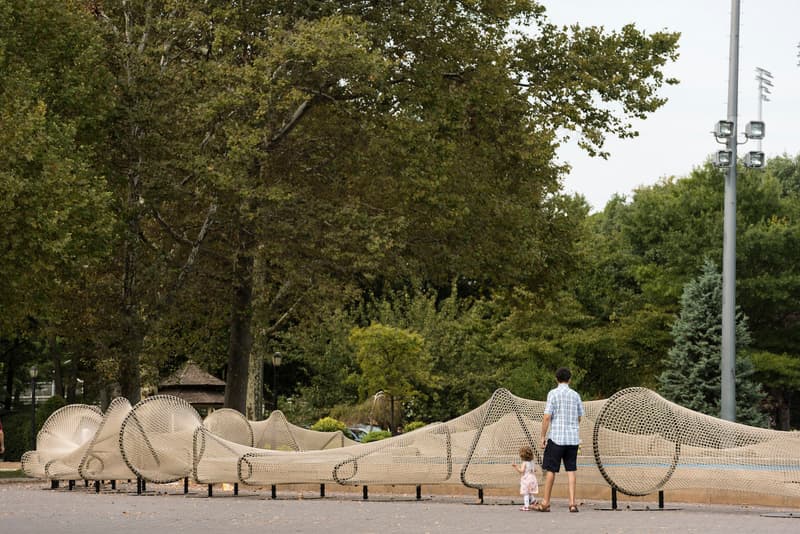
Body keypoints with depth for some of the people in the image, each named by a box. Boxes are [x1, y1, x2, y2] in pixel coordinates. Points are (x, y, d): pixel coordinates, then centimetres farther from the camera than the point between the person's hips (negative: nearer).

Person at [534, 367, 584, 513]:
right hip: (573, 437, 4)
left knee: (551, 470, 4)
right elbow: (579, 417, 13)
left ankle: (545, 503, 8)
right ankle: (572, 503, -1)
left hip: (556, 437, -4)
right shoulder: (575, 395, 7)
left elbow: (547, 417, -10)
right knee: (571, 470, 5)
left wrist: (543, 436, -3)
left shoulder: (553, 394, -6)